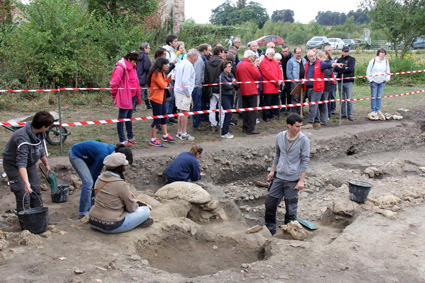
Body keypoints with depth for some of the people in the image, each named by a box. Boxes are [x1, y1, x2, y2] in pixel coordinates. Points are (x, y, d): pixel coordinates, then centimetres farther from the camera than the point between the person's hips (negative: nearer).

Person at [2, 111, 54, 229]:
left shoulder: (40, 133, -10)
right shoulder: (23, 138, -37)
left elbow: (40, 149, 12)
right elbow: (21, 163, -44)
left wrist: (46, 164, 21)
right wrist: (26, 183, -53)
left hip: (30, 164, 8)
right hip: (14, 165, -8)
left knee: (36, 192, 10)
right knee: (23, 196, -11)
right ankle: (25, 224, 1)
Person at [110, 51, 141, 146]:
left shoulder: (132, 68, 14)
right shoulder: (120, 68, -15)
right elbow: (114, 83, -15)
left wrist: (137, 96, 16)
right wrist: (115, 95, -6)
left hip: (132, 96, 9)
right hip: (124, 97, -9)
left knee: (129, 117, 18)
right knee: (122, 118, -1)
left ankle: (130, 137, 29)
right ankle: (122, 140, 4)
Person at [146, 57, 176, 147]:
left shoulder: (162, 73, 13)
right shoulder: (156, 74, -19)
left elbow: (165, 82, 11)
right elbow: (163, 85, -23)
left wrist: (170, 77, -1)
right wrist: (166, 83, -3)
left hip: (161, 98, 10)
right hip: (156, 99, -10)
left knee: (164, 117, 19)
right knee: (157, 119, -4)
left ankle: (165, 135, 33)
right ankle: (153, 140, 4)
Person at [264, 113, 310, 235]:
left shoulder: (304, 140, -11)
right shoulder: (280, 137, 1)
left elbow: (305, 161, -8)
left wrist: (301, 180, -11)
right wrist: (272, 171, 16)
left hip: (293, 179, -4)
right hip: (279, 176, 4)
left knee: (291, 207, 4)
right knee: (270, 203, 8)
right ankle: (269, 229, 25)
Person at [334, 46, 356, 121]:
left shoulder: (352, 59, 5)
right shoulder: (339, 60, 14)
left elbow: (350, 69, -10)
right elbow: (336, 68, -3)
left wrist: (341, 70, -6)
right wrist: (345, 68, -12)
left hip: (348, 81, -3)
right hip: (340, 81, 3)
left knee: (349, 99, -6)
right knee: (342, 99, 7)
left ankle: (350, 115, -1)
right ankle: (343, 114, 15)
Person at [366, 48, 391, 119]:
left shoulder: (386, 61, 8)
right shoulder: (373, 61, -4)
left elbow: (388, 71, 18)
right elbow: (368, 71, -1)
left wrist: (387, 79, 7)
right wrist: (370, 79, -6)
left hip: (382, 82, 3)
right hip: (374, 81, -3)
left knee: (379, 97, 6)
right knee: (373, 96, 0)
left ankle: (378, 110, 13)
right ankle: (373, 111, 7)